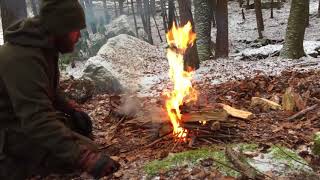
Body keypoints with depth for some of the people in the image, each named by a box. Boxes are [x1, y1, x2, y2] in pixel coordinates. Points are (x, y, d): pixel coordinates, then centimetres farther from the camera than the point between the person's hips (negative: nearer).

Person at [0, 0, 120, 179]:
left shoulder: (43, 47, 2)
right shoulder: (22, 58, -30)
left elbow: (48, 92, 17)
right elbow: (38, 121, -38)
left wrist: (71, 110, 1)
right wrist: (86, 159, -43)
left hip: (27, 118, 10)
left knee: (81, 126, 10)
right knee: (87, 151, -17)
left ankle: (26, 158, 7)